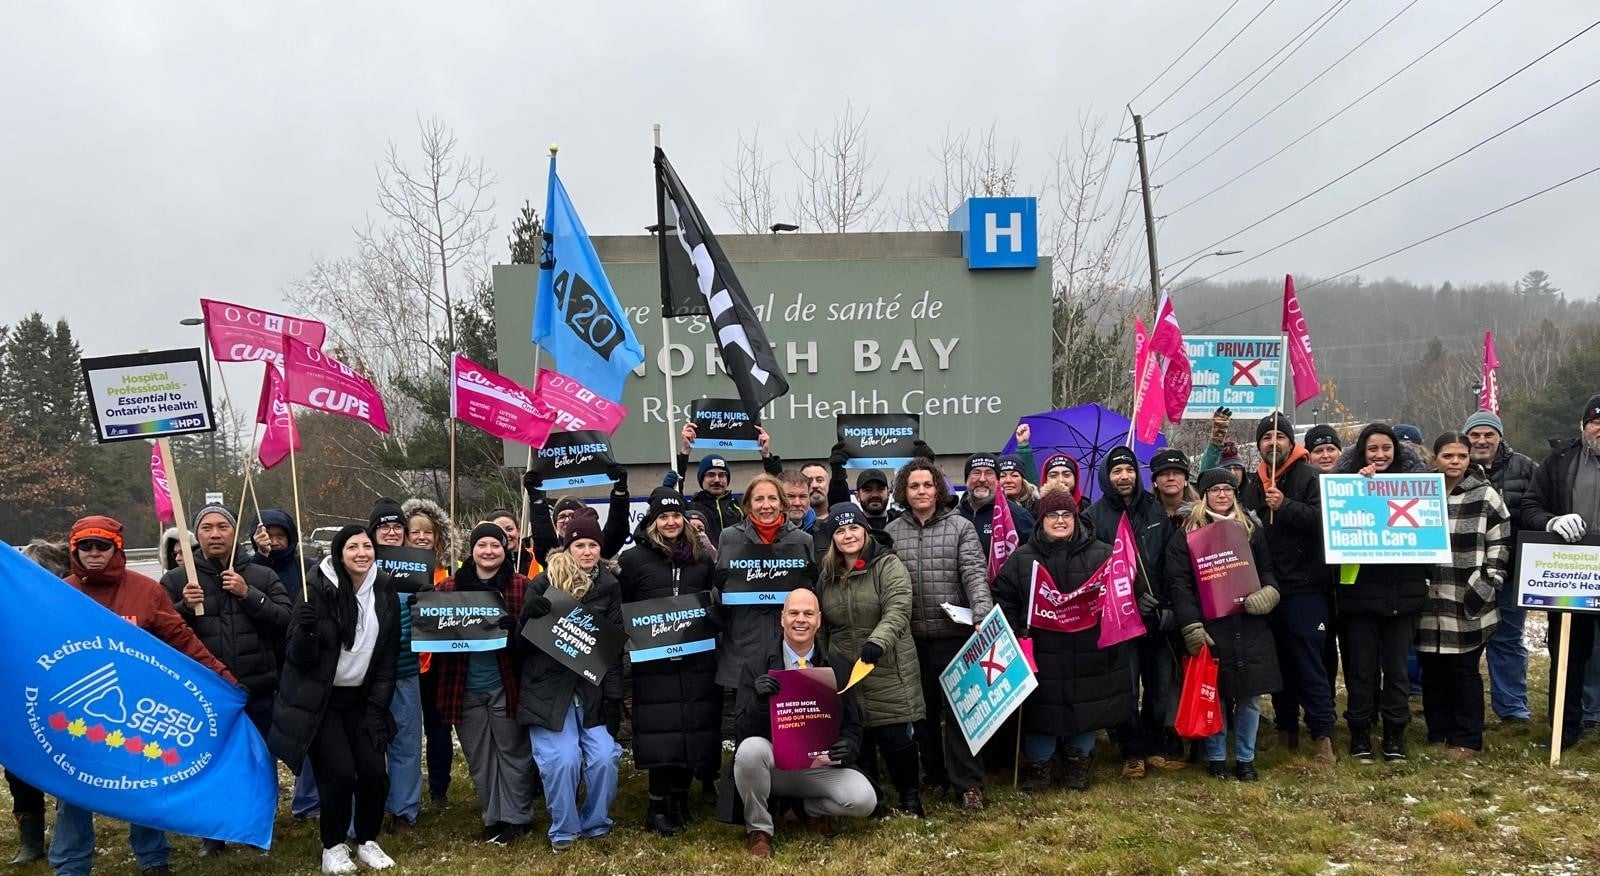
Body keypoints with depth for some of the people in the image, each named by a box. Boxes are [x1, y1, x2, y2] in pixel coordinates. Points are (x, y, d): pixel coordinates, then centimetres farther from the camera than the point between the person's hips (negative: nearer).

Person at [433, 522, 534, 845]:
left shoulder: (521, 586, -2)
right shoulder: (449, 588, 5)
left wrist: (514, 627, -21)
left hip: (506, 684, -3)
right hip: (465, 687, 3)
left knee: (512, 751, 6)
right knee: (479, 757, 12)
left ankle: (516, 817, 18)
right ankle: (493, 818, 25)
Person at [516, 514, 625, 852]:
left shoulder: (609, 586, 7)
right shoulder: (543, 583, 0)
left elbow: (615, 645, 6)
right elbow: (521, 643, 1)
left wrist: (613, 696, -1)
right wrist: (530, 617, -20)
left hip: (593, 688, 2)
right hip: (548, 689, -2)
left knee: (604, 757, -10)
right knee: (562, 759, -14)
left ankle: (595, 824, 16)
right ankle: (564, 830, 10)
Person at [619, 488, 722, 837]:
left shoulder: (702, 558, 12)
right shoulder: (634, 558, 2)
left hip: (697, 657, 4)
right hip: (654, 660, -3)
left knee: (694, 726, 5)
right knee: (662, 729, -5)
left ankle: (680, 798, 20)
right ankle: (658, 806, 5)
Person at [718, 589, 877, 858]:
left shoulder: (840, 670, 6)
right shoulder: (755, 670, -1)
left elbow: (853, 727, 8)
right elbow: (741, 732, -8)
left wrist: (847, 747, -16)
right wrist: (759, 700, -28)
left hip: (821, 766, 2)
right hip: (773, 763, -1)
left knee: (864, 801, -24)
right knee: (750, 748, -34)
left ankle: (813, 808, 12)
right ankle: (758, 829, -7)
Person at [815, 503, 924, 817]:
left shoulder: (888, 566, -7)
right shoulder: (827, 575, 12)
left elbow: (898, 611, -22)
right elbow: (823, 624, 22)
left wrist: (877, 641, -37)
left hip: (888, 672, -5)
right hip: (843, 672, 5)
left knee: (895, 736, -3)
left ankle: (910, 796, 18)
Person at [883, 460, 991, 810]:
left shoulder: (961, 527, 0)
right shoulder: (891, 532, 6)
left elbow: (975, 575, -9)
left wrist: (982, 614, -24)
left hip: (953, 633, -3)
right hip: (911, 637, 3)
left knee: (959, 709, -1)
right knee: (923, 709, 12)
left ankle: (967, 783, 7)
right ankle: (934, 775, 26)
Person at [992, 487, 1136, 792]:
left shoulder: (1102, 554, 3)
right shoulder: (1021, 558, 4)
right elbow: (1004, 600, 6)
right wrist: (1012, 631, -7)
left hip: (1089, 653, 1)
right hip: (1041, 655, 0)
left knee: (1087, 707, 11)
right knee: (1042, 709, 5)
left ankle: (1077, 762, 32)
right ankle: (1038, 764, 24)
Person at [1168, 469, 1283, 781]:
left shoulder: (1252, 528, 12)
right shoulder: (1186, 533, 1)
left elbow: (1267, 569, 15)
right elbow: (1180, 583, -4)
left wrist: (1269, 591, -8)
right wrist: (1191, 625, -14)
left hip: (1250, 625, 3)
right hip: (1210, 627, -3)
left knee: (1250, 695, 6)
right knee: (1213, 695, 2)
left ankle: (1245, 759, 19)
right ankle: (1215, 757, 17)